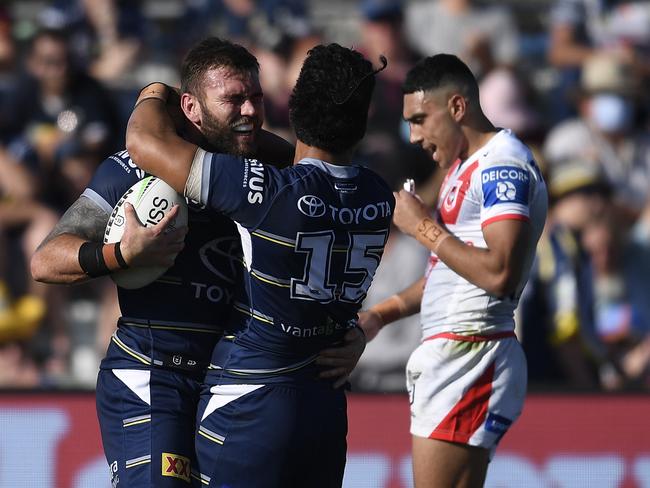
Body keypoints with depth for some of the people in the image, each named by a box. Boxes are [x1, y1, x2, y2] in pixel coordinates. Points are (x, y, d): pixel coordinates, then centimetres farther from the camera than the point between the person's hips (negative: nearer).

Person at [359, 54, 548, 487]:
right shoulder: (467, 165, 18)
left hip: (470, 359, -10)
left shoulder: (503, 166, -13)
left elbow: (499, 273, -25)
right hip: (451, 356, 10)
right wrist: (381, 315, 17)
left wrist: (424, 228, -16)